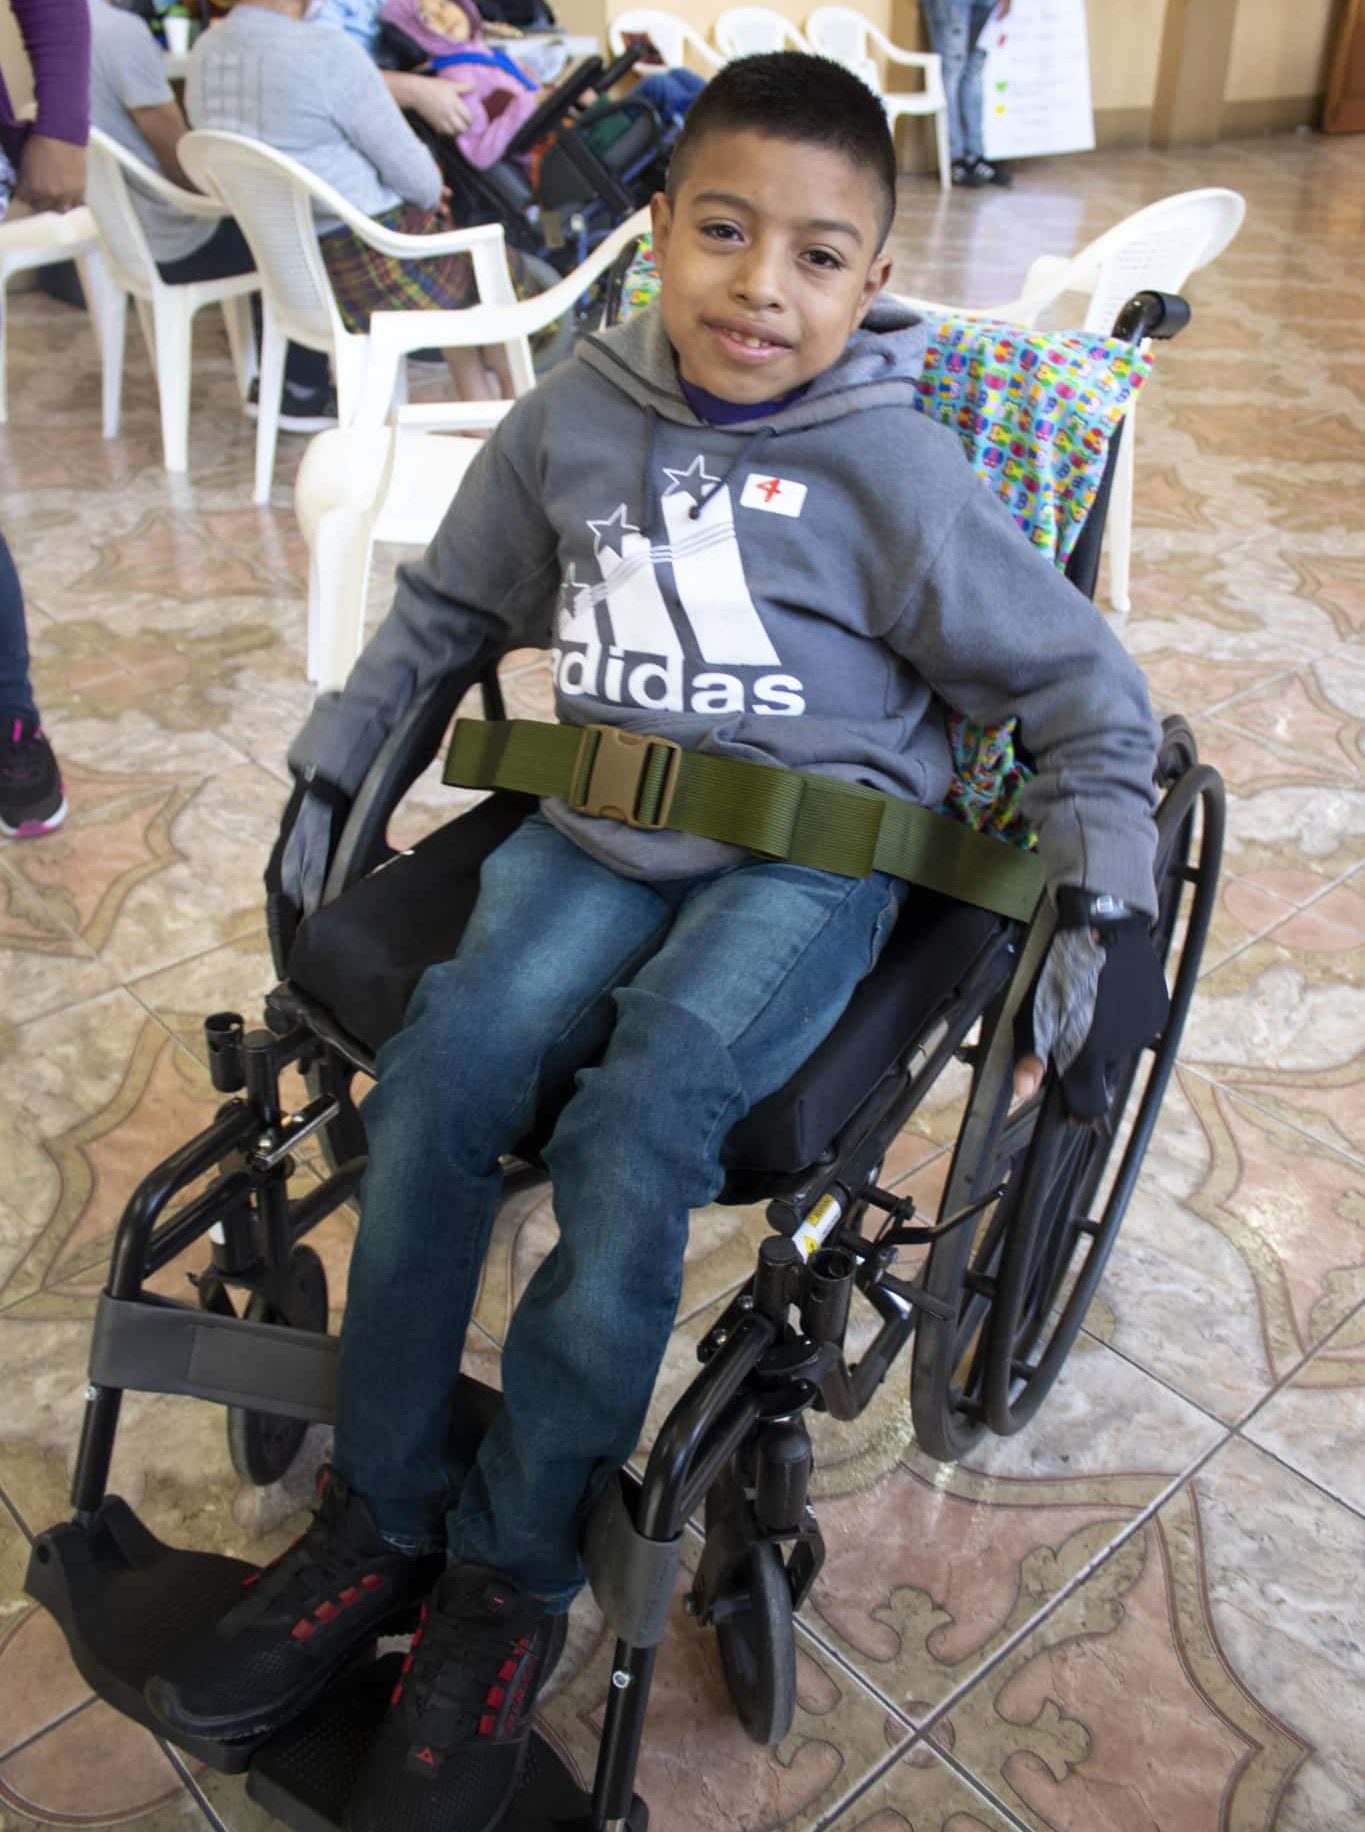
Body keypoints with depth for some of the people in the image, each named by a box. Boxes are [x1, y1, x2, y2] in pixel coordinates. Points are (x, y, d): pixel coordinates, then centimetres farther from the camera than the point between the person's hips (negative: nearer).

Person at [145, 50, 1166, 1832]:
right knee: (445, 1061, -23)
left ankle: (511, 1578, -8)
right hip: (596, 829, 4)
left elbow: (1084, 686, 1)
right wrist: (329, 772, 18)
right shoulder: (574, 417, 5)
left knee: (638, 1116, -29)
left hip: (807, 851, -3)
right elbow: (444, 608, 20)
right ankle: (381, 1518, -5)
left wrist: (1102, 906, -5)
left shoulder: (892, 470, -6)